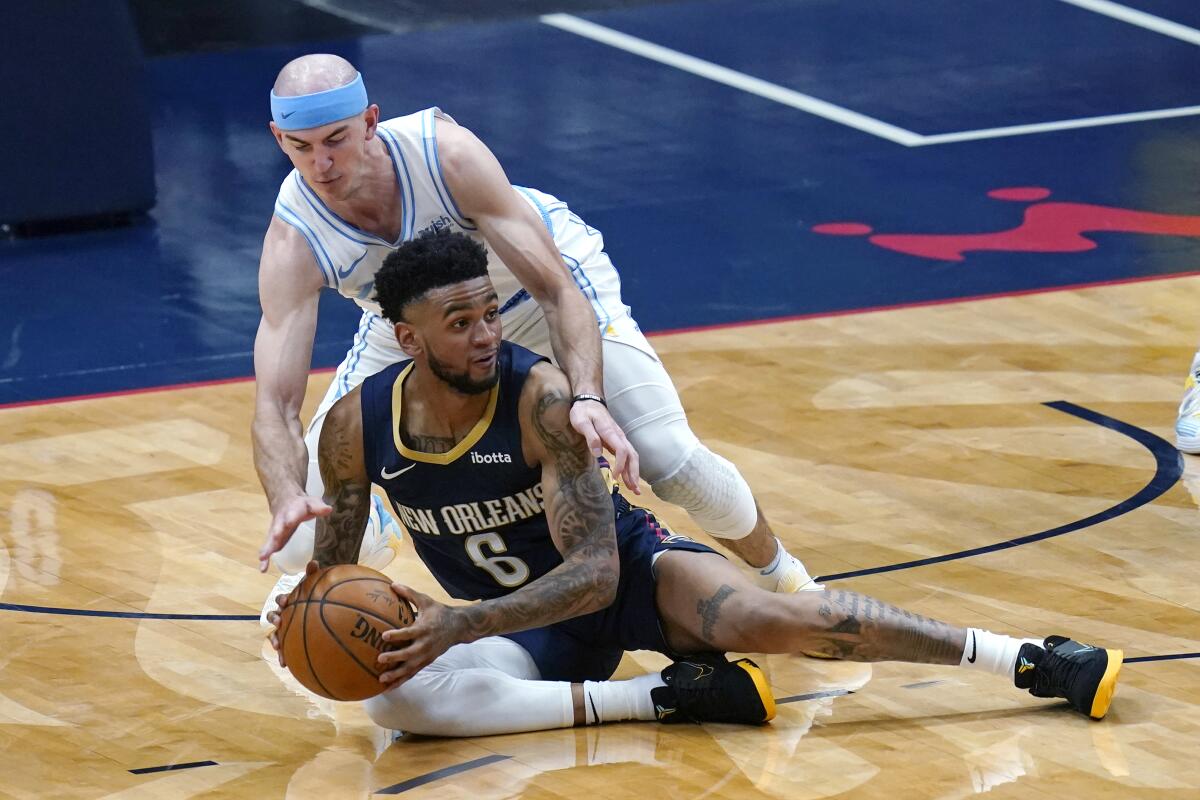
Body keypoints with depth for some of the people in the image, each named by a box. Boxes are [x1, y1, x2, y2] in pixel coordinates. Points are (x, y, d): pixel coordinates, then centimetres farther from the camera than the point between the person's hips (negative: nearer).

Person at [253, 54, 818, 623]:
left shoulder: (446, 154, -38)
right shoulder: (294, 243, -33)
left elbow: (556, 290, -35)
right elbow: (275, 402, -35)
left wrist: (586, 396, -52)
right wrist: (288, 501, -57)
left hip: (540, 278, -2)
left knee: (675, 463, -14)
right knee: (312, 500, -14)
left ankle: (783, 579, 17)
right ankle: (300, 576, 27)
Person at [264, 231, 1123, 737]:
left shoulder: (541, 397, -26)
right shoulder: (358, 426, -15)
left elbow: (594, 571, -30)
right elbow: (334, 566, 0)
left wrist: (460, 625, -42)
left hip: (631, 567, -3)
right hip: (520, 623, 3)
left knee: (769, 618, -33)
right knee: (396, 695, -29)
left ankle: (1035, 660, -24)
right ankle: (665, 696, -22)